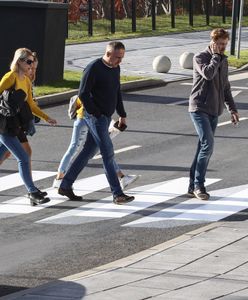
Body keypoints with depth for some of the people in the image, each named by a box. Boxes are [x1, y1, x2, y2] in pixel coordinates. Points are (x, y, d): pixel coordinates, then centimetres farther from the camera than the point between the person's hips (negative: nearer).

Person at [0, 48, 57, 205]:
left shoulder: (26, 80, 13)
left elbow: (31, 105, 19)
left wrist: (46, 118, 14)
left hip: (16, 126, 8)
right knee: (23, 158, -10)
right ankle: (33, 193, -8)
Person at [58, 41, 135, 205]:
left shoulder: (115, 69, 12)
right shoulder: (93, 68, -14)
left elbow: (117, 93, 22)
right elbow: (83, 94, -16)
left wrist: (122, 115, 19)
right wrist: (96, 113, -16)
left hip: (106, 117, 9)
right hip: (95, 117, -9)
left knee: (88, 152, 12)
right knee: (108, 153, -12)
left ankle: (65, 185, 20)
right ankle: (118, 194, -14)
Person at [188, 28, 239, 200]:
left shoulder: (223, 61, 14)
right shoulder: (200, 58, -6)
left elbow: (225, 87, 21)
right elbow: (208, 73, -26)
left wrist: (232, 109, 17)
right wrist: (216, 55, -13)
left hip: (214, 111, 7)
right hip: (199, 109, -7)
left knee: (205, 148, 6)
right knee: (208, 145, -18)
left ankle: (194, 186, 11)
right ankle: (198, 185, -10)